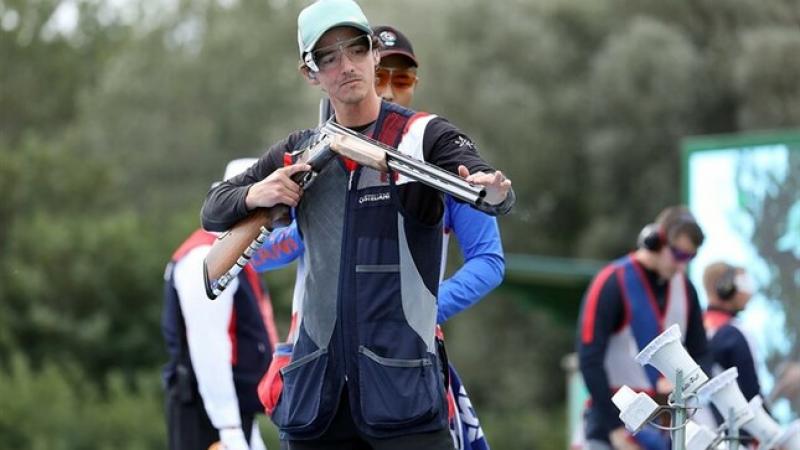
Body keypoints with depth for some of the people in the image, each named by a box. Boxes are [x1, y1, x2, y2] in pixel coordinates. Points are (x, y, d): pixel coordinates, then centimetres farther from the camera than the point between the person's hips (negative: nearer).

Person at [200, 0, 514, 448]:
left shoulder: (426, 135, -1)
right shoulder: (300, 153, 13)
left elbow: (496, 194, -17)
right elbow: (213, 211, 17)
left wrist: (494, 191, -42)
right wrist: (253, 196, -6)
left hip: (402, 383, -4)